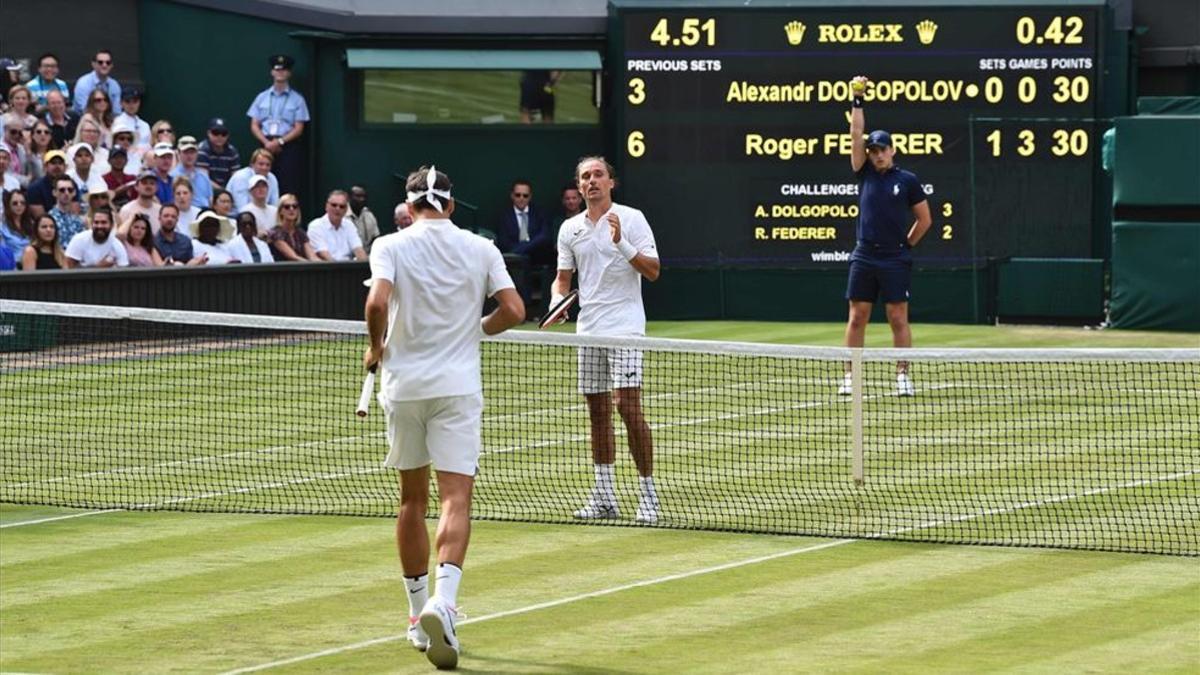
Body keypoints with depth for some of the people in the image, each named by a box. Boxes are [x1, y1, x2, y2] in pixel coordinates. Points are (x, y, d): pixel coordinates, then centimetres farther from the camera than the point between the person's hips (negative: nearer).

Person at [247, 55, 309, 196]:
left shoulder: (297, 99, 5)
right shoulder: (262, 98, 13)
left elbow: (298, 128, 0)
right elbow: (254, 126, 10)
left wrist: (280, 142, -13)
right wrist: (267, 142, -8)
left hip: (288, 148, -2)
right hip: (266, 147, 2)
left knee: (288, 189, -10)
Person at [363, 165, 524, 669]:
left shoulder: (391, 246, -2)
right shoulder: (480, 249, 3)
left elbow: (377, 303, -17)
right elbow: (513, 311, -2)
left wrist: (376, 348, 1)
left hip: (404, 383, 1)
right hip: (458, 386, -1)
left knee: (412, 500, 14)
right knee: (456, 499, -6)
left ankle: (419, 615, 20)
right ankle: (442, 600, -29)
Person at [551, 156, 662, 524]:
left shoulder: (631, 218, -3)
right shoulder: (570, 229, 12)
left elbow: (653, 271, -8)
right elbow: (563, 276, 18)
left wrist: (622, 243, -21)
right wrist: (557, 301, -2)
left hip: (624, 328, -5)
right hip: (588, 329, 5)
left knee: (628, 407, -13)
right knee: (597, 411, 8)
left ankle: (648, 492, -8)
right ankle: (604, 496, 13)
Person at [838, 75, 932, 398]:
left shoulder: (908, 180, 2)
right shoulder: (865, 174, 8)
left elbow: (925, 219, 8)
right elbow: (856, 135, 0)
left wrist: (906, 244, 7)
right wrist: (857, 101, -4)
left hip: (895, 259, -3)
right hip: (864, 256, 3)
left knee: (898, 318, -1)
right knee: (857, 318, 2)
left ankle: (903, 376, 2)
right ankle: (850, 377, 5)